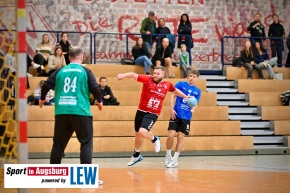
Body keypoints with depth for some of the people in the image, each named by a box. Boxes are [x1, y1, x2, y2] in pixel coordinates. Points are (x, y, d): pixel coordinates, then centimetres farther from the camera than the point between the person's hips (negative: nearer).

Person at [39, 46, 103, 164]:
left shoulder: (60, 71, 9)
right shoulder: (85, 71, 1)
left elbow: (46, 85, 9)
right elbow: (95, 88, -4)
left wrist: (42, 99, 28)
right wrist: (99, 101, 15)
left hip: (61, 112, 3)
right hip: (80, 112, -3)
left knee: (59, 143, 13)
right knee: (86, 142, 4)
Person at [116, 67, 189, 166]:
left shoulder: (167, 85, -2)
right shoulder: (148, 79, -8)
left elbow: (176, 91, 21)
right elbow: (134, 75, -22)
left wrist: (186, 97, 27)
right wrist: (124, 75, -41)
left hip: (152, 114, -2)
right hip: (141, 111, 2)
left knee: (142, 132, -24)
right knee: (138, 134, 17)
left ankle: (155, 139, 11)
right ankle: (136, 155, 41)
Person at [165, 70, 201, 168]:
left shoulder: (197, 91, 10)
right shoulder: (181, 84, 3)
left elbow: (195, 104, 12)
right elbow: (173, 96, 1)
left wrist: (193, 108, -12)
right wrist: (171, 109, -10)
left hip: (186, 117, 2)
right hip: (176, 114, -2)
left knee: (181, 137, 0)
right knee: (171, 135, -9)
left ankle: (175, 159, 10)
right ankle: (168, 156, 13)